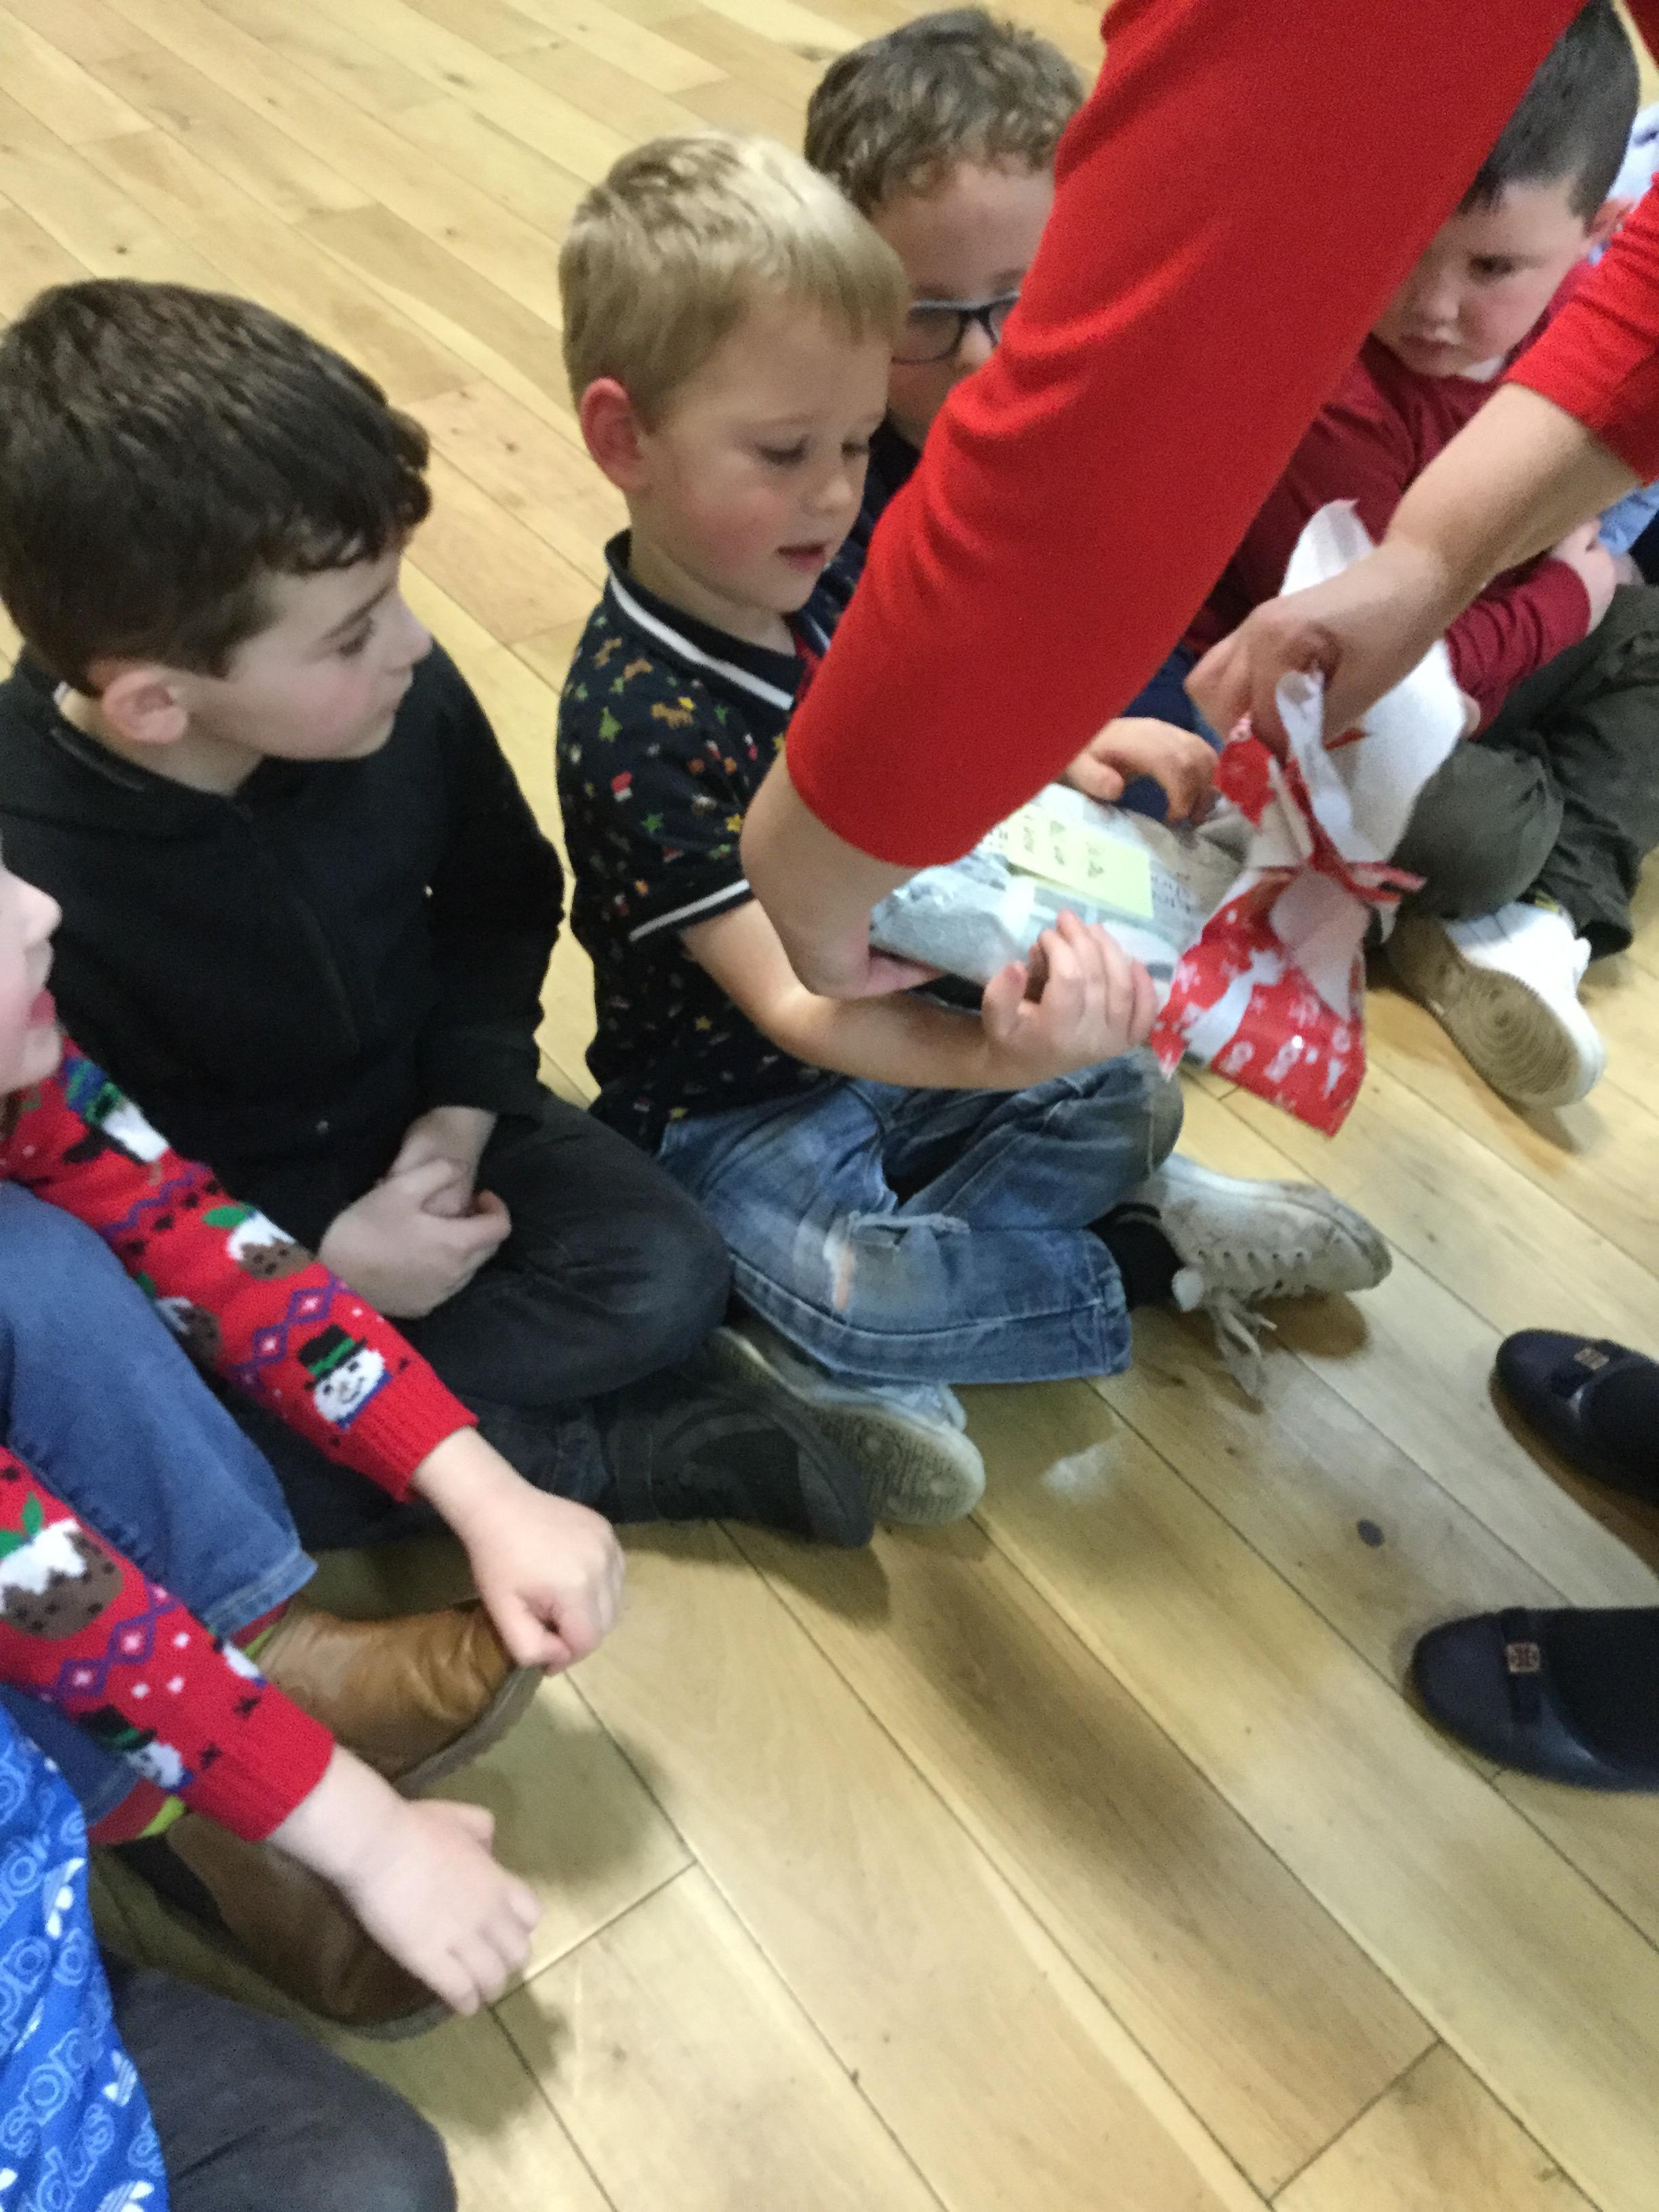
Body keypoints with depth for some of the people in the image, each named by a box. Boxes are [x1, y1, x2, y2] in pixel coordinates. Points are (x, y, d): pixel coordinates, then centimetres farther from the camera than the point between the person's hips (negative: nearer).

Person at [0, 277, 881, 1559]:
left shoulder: (403, 700, -20)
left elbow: (505, 897, 0)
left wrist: (463, 1104, -12)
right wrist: (318, 1262, -22)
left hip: (415, 1133, 2)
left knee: (666, 1276, -17)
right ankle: (610, 1453, -14)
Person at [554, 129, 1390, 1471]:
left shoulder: (824, 598, -6)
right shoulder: (638, 721, -29)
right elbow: (789, 1002, -33)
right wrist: (992, 1055, -51)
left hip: (885, 1029, 8)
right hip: (729, 1103, -7)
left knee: (1127, 1096, 1)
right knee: (856, 1297, -31)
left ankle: (858, 1354, -5)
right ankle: (1156, 1251, -6)